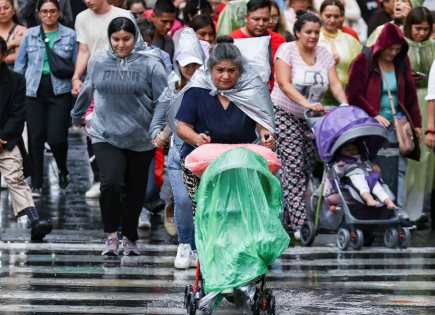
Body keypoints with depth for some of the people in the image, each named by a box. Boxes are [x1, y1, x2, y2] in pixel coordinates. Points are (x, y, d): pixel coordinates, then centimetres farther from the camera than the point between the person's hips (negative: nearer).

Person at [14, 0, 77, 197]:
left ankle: (63, 171, 22)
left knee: (56, 137, -8)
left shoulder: (70, 35, 4)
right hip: (34, 91, 2)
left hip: (60, 91, -2)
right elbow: (20, 64, 11)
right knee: (35, 137, 1)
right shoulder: (29, 35, 7)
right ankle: (36, 184, 9)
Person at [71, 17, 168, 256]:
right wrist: (76, 116, 31)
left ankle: (130, 238, 31)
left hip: (140, 139, 0)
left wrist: (157, 128, -21)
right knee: (111, 183, -18)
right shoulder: (98, 61, 2)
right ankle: (111, 235, 0)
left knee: (135, 191, 11)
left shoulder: (150, 63, -7)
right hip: (106, 136, 0)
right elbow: (87, 91, 18)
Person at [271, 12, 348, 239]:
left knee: (307, 169, 2)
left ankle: (288, 218, 10)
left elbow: (335, 84, -2)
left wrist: (345, 104, -21)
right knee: (293, 168, -13)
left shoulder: (324, 54, 5)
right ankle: (300, 224, -18)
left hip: (310, 118, 6)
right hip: (284, 115, -6)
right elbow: (284, 83, -21)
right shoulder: (286, 50, -10)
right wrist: (306, 103, -34)